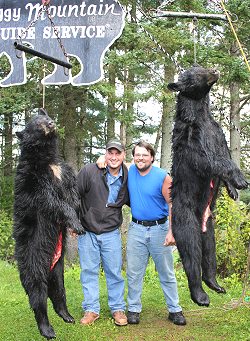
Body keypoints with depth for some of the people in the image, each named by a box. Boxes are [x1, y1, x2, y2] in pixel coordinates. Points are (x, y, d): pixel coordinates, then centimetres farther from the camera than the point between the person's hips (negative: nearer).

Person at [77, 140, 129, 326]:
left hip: (111, 233, 1)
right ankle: (91, 309, 19)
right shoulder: (89, 171, -10)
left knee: (115, 272, 6)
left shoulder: (127, 178, -1)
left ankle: (118, 309, 20)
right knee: (89, 271, 7)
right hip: (87, 231, -1)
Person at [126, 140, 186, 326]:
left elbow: (173, 205, -10)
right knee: (134, 272, 7)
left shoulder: (163, 177, -11)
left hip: (159, 229, -3)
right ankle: (134, 309, 18)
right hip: (136, 229, 3)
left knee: (167, 273, 6)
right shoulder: (130, 171, 1)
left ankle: (175, 310, 16)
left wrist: (171, 232, -17)